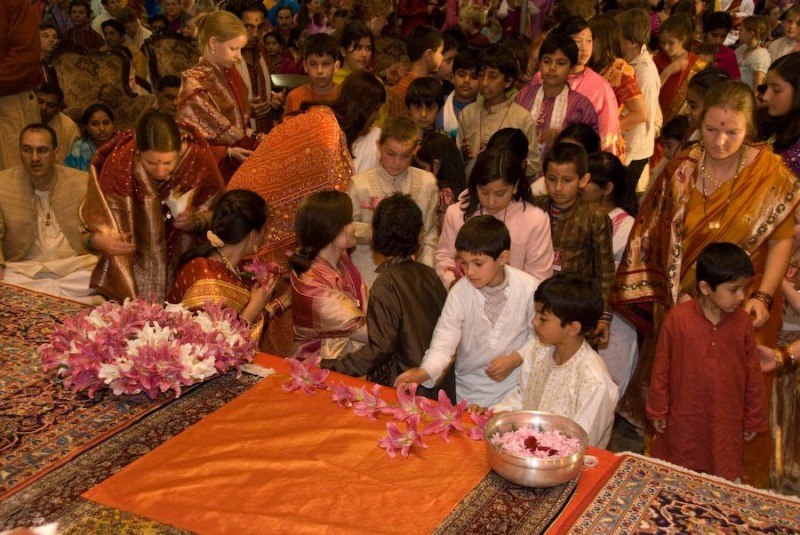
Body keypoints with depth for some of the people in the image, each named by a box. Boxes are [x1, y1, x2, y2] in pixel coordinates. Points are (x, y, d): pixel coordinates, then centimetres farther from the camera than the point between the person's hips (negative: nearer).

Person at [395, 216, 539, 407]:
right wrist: (423, 372, -35)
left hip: (516, 384, 0)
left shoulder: (529, 289, -15)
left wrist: (515, 360, -16)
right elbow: (444, 340, -20)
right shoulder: (460, 292, -14)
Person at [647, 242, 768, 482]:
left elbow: (753, 373, 1)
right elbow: (661, 368, -5)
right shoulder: (677, 318, -15)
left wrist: (754, 419, 7)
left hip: (727, 422, 1)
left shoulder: (743, 322, -9)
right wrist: (657, 410, 1)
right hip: (684, 419, -1)